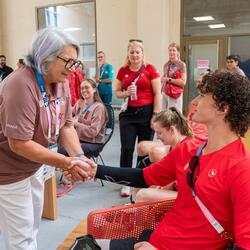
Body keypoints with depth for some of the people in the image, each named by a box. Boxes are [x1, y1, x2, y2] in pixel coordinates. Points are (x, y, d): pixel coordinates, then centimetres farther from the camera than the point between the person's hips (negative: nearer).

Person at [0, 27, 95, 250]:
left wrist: (79, 156, -21)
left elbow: (66, 125, -4)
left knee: (32, 226, 24)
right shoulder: (21, 85, -31)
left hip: (34, 165, 8)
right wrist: (66, 163, -32)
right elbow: (19, 144, -32)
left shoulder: (61, 82, -6)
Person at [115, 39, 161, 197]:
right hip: (128, 113, 2)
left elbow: (157, 94, -3)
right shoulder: (123, 71, 7)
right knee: (127, 148, -1)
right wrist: (126, 93, -10)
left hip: (147, 112, -2)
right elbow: (117, 92, 13)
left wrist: (156, 115, -8)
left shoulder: (150, 69, -2)